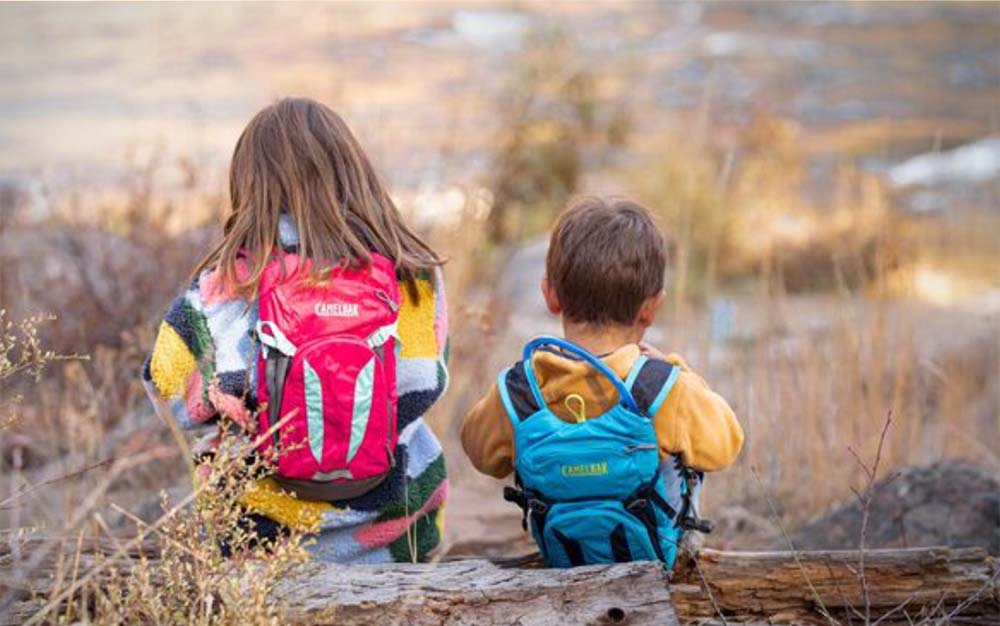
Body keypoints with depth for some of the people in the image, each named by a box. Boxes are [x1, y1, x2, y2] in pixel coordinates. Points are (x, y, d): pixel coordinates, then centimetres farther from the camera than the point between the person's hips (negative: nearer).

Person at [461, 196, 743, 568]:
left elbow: (482, 453, -3)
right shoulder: (667, 390, -33)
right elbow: (722, 445, -11)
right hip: (656, 558, -1)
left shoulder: (514, 394, -27)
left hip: (560, 562, 2)